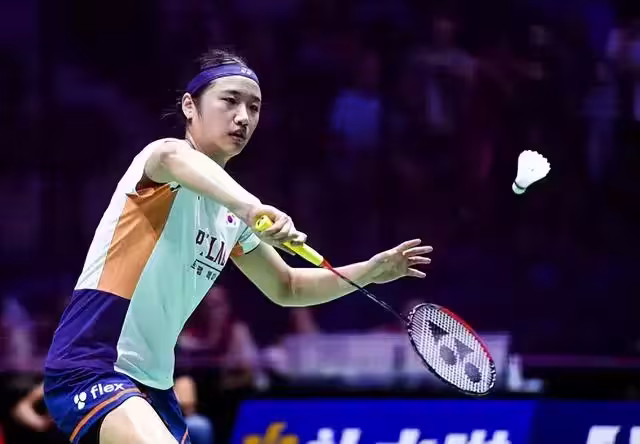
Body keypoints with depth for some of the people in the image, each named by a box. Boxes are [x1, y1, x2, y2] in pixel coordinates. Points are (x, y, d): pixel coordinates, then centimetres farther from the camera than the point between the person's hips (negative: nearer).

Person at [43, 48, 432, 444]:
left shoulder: (231, 214, 15)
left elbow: (285, 287, 29)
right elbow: (173, 156, -38)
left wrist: (372, 270, 16)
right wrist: (251, 206, -55)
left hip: (151, 380, 10)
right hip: (89, 368, -10)